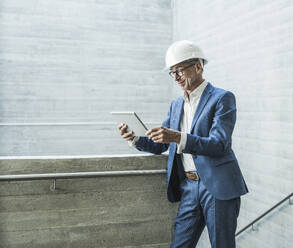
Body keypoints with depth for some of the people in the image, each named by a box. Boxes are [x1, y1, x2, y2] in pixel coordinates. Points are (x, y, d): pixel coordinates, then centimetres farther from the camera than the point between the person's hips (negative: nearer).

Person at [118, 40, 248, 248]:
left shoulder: (222, 98, -6)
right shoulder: (176, 105, 15)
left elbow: (219, 145, -17)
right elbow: (160, 146, 16)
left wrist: (178, 138, -30)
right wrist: (134, 139, -4)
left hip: (218, 187, -6)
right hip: (188, 188, 6)